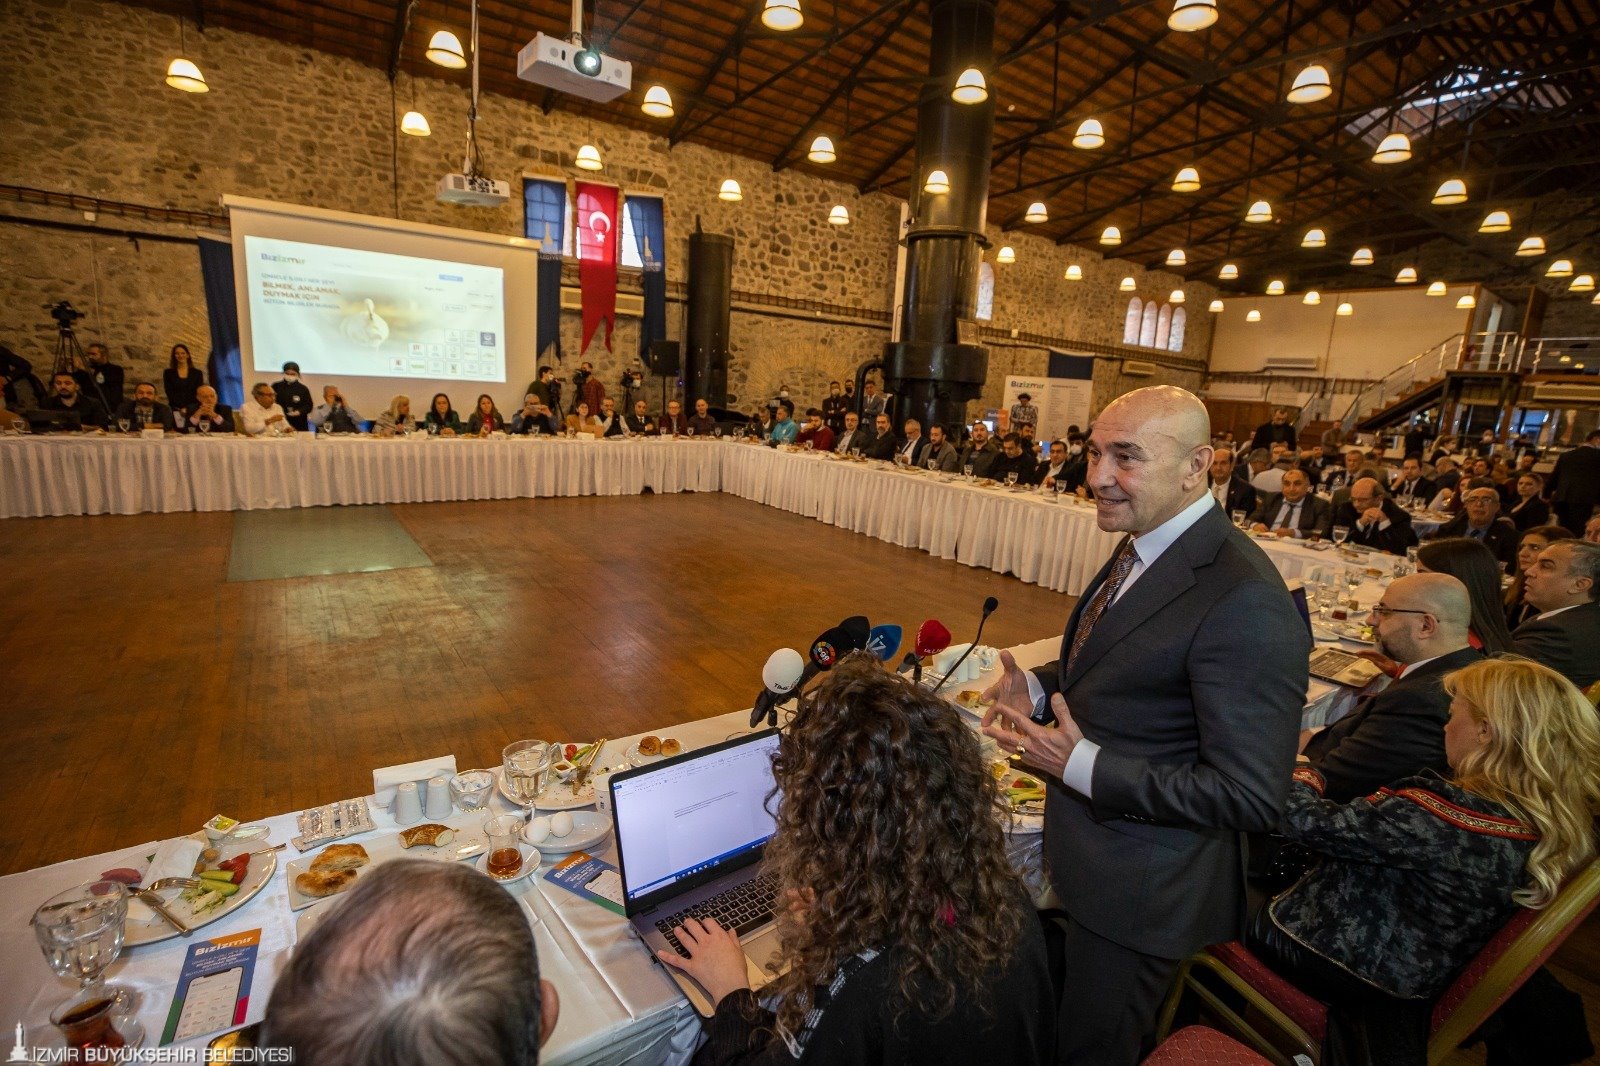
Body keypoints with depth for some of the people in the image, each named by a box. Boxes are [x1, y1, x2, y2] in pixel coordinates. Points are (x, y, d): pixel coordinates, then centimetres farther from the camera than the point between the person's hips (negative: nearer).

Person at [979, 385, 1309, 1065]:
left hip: (1141, 887, -8)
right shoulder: (1143, 548, -1)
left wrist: (1083, 767, -27)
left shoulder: (1243, 602, -29)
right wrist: (1040, 686, -5)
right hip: (1085, 853, 8)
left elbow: (1250, 798, -27)